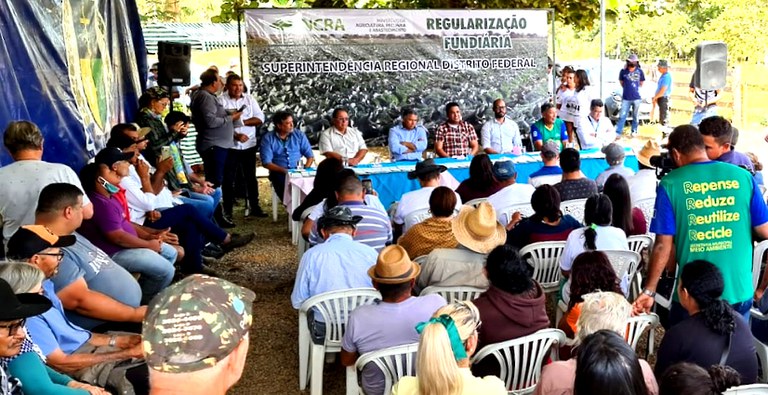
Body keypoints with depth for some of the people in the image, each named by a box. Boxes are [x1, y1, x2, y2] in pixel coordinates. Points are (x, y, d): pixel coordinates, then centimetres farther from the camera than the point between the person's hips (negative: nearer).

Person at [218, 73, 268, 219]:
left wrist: (243, 122, -15)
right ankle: (227, 210, 13)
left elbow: (260, 118, -1)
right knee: (228, 179, 5)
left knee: (251, 177, 11)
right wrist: (235, 135, -21)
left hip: (249, 145, 3)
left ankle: (254, 207, 21)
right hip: (229, 146, -3)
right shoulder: (221, 100, -5)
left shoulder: (249, 99, 6)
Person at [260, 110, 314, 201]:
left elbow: (310, 156, 8)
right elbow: (266, 163, -5)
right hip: (279, 173, -2)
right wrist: (284, 170, -17)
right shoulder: (268, 138, 1)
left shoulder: (299, 135, 7)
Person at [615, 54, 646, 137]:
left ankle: (634, 131, 21)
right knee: (622, 116, -4)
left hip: (637, 98, 1)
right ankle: (618, 132, -3)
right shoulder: (623, 71, -3)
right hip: (626, 98, -1)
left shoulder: (640, 71, -1)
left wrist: (637, 88, 12)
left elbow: (642, 82, 14)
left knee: (635, 116, 10)